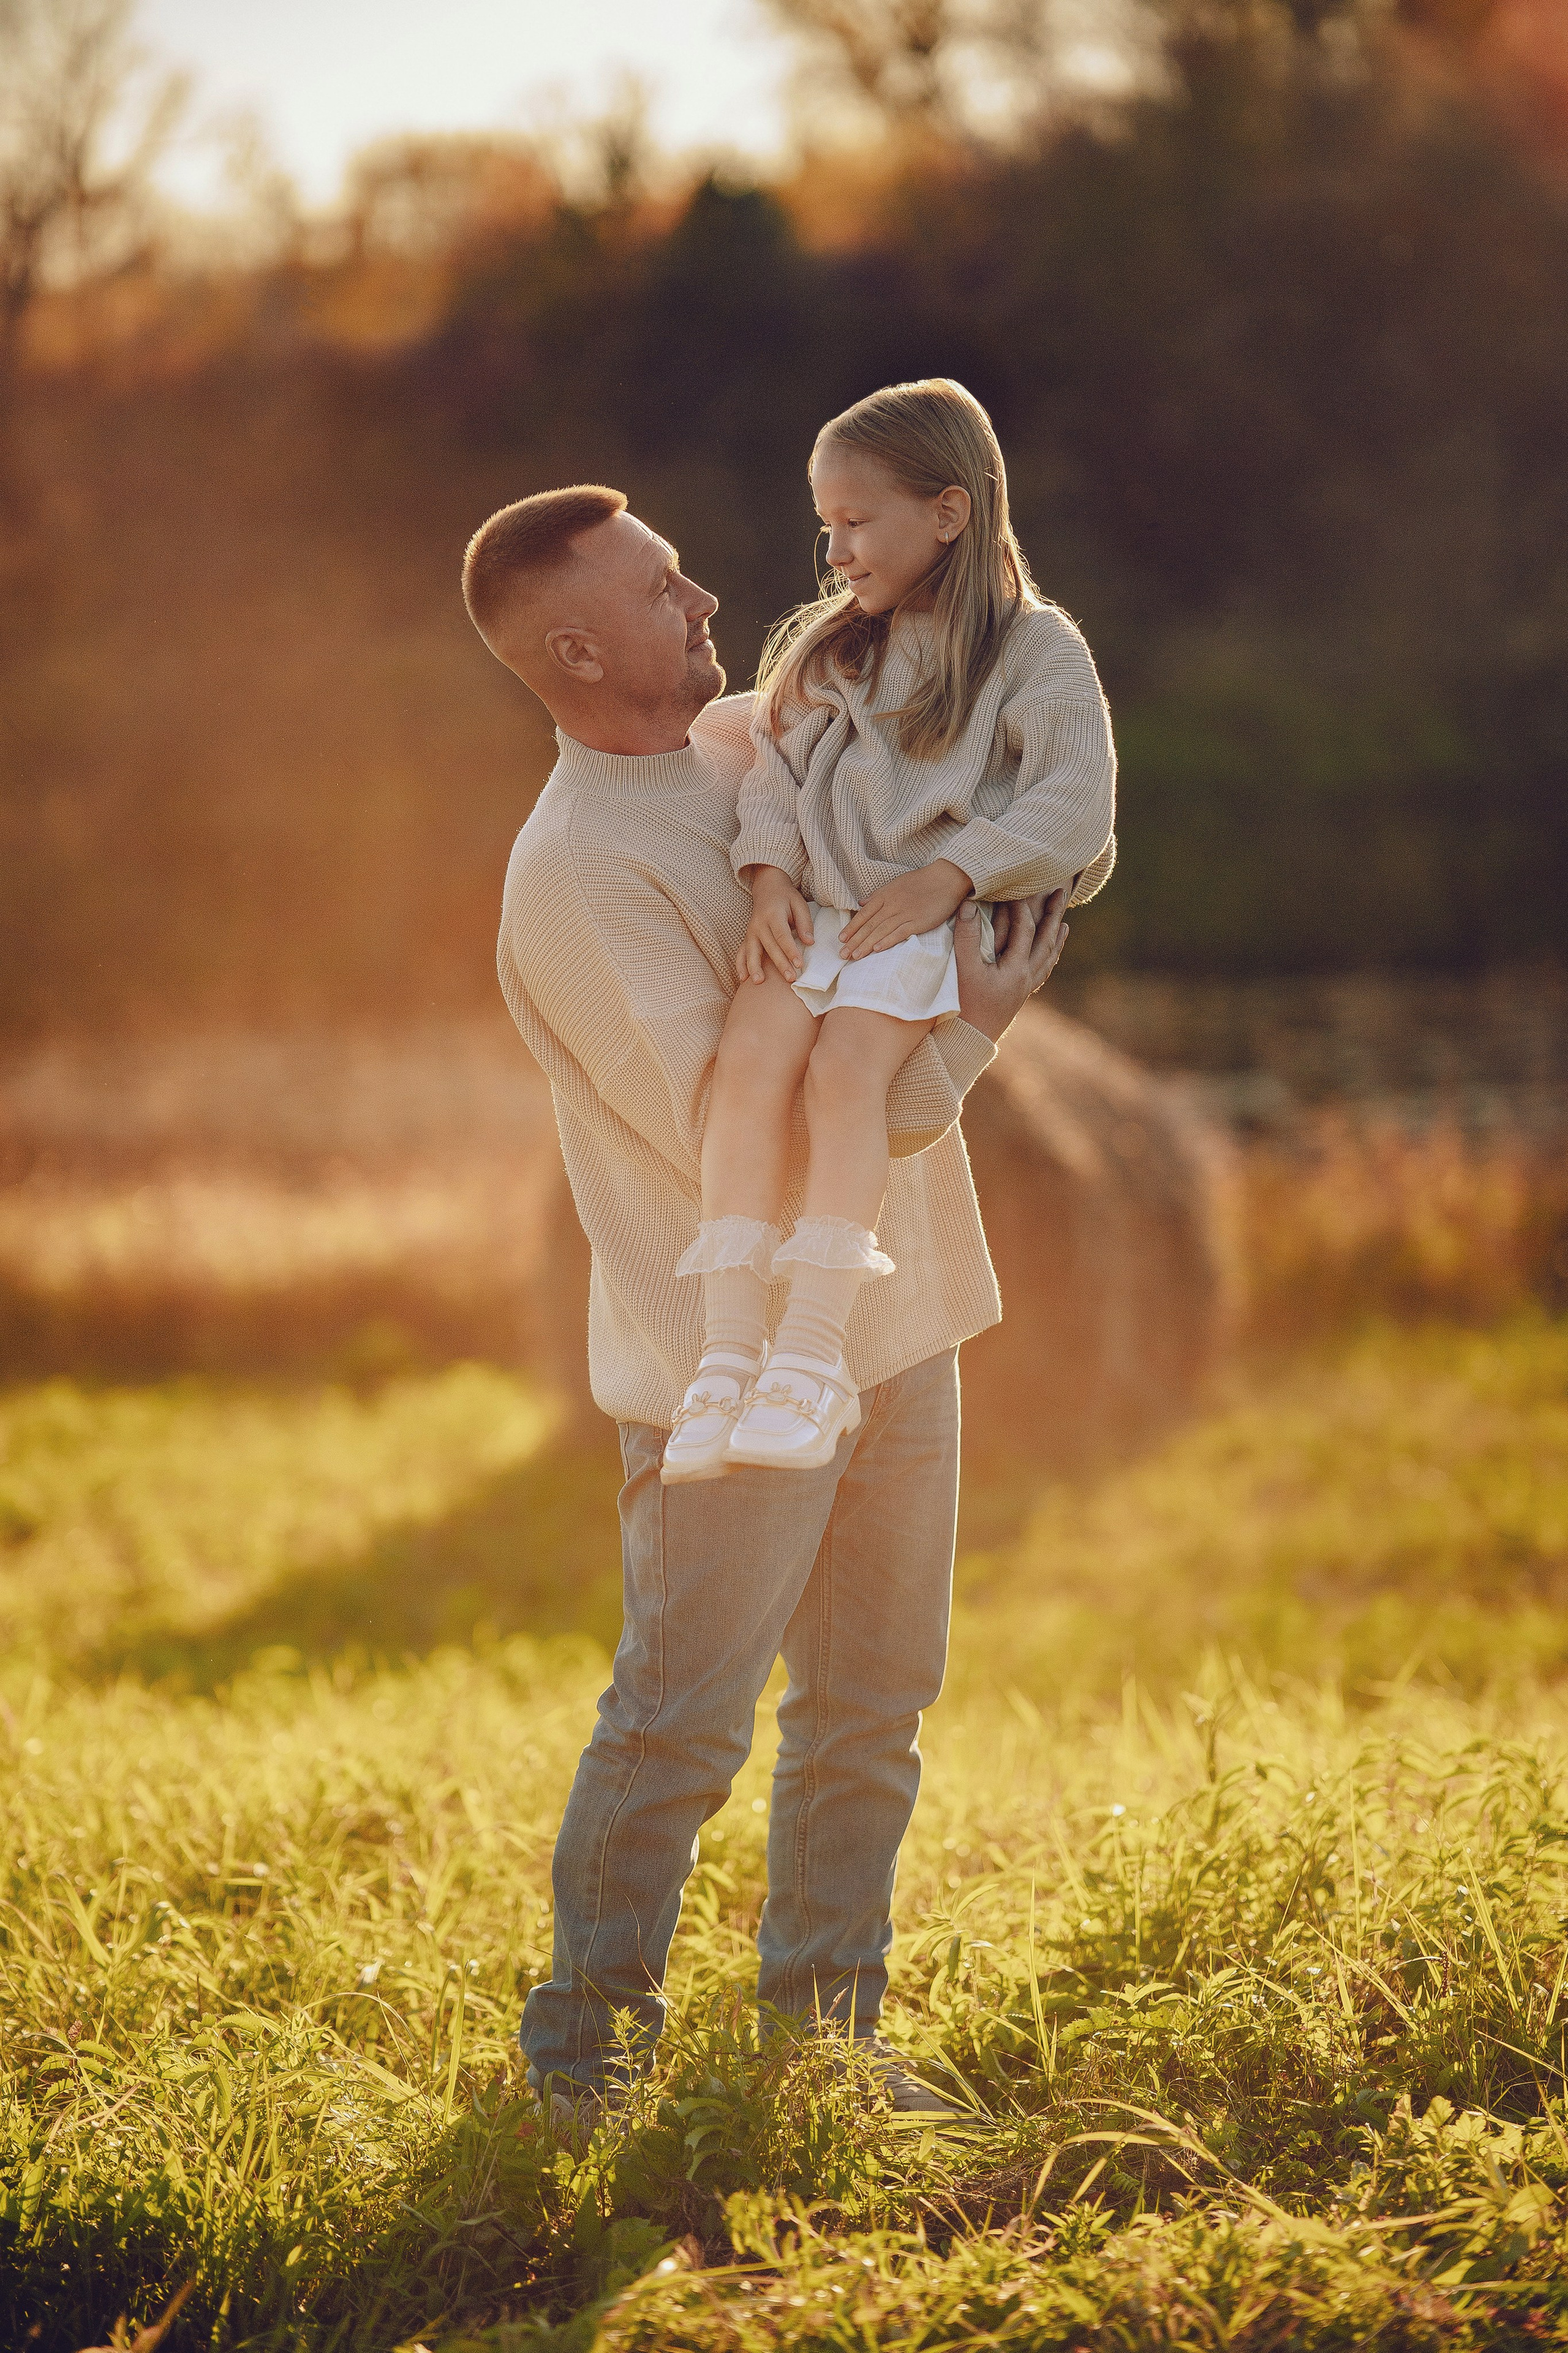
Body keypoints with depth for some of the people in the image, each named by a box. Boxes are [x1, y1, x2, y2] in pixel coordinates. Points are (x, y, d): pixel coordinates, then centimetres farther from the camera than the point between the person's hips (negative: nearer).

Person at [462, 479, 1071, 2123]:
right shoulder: (578, 879, -20)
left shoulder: (749, 741, 5)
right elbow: (734, 1136, -24)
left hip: (890, 1328, 8)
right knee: (681, 1722, -2)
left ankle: (824, 2031, 23)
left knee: (870, 1708, 13)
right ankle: (581, 2049, 12)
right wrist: (966, 1035, -22)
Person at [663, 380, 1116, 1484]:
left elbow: (1074, 803, -9)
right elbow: (777, 772, 14)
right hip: (816, 908, 5)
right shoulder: (830, 647, 19)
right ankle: (730, 1348, -26)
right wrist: (772, 881, -5)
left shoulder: (1034, 651, 0)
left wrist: (949, 877, -17)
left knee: (845, 1065, -30)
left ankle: (815, 1351, -30)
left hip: (931, 919, -4)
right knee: (751, 1054, -23)